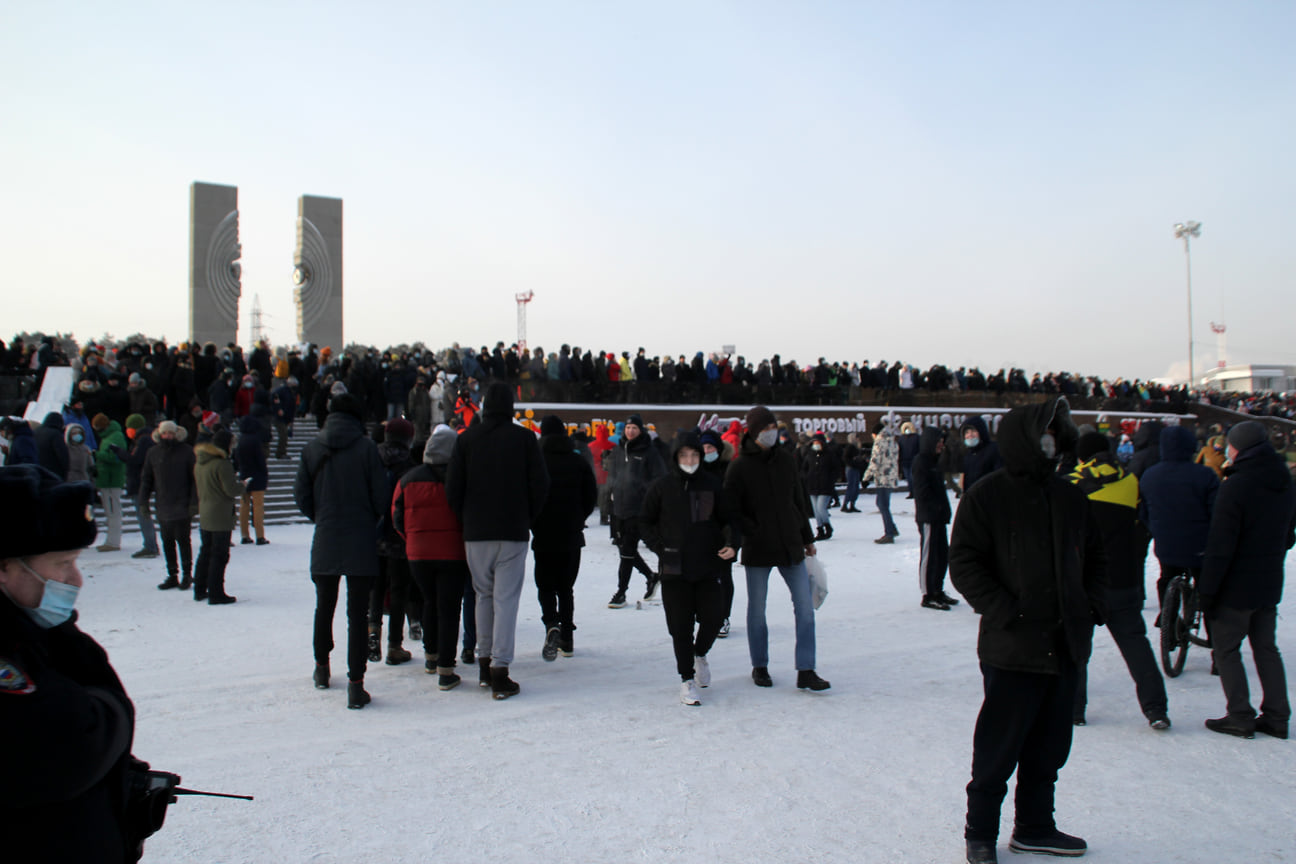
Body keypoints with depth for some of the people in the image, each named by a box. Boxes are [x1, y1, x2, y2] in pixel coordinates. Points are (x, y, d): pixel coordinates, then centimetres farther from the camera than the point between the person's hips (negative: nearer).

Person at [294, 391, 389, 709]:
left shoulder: (312, 449, 1)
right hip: (361, 543, -3)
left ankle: (322, 666, 36)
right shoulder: (366, 447, -8)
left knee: (325, 606, 21)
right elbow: (381, 496, -8)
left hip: (325, 542, 3)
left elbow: (301, 495, 3)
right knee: (358, 612, 0)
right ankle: (355, 683, -4)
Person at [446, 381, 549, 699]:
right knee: (506, 598, 0)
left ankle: (485, 665, 20)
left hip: (476, 532, 2)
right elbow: (540, 485, -5)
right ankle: (499, 671, -4)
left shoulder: (467, 438, 1)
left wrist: (466, 519, 12)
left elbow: (453, 487, -2)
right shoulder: (524, 438, -3)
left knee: (484, 594, 15)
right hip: (513, 532, -2)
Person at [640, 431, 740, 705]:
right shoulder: (662, 486, 1)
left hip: (710, 566, 1)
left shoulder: (712, 485, 3)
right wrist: (660, 547, -3)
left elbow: (729, 518, 10)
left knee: (714, 618, 0)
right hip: (674, 569, -1)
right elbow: (645, 522, 10)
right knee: (680, 626, 1)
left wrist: (732, 543, -8)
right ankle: (687, 679, 15)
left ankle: (699, 654, 32)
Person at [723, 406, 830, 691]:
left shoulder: (786, 459, 5)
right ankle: (759, 667, 24)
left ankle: (806, 671, 6)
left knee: (805, 606, -1)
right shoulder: (739, 466, -7)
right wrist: (753, 532, -17)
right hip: (757, 550, -3)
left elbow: (799, 500, 13)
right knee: (757, 609, 8)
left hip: (790, 546, 3)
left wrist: (807, 538, 15)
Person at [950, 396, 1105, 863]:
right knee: (998, 750, 3)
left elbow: (1094, 557, 21)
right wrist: (1005, 612, -17)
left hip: (1065, 647, 6)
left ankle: (1035, 826, 34)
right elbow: (964, 565, -11)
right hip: (1012, 649, -6)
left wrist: (1091, 607, 6)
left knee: (1049, 747, 17)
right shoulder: (986, 496, -7)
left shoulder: (1071, 498, 11)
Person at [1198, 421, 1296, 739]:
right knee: (1266, 648, 16)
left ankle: (1240, 717, 6)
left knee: (1226, 649, 4)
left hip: (1236, 585, -7)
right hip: (1270, 584, 7)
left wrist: (1207, 588, -15)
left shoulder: (1236, 485, -20)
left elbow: (1221, 544, -21)